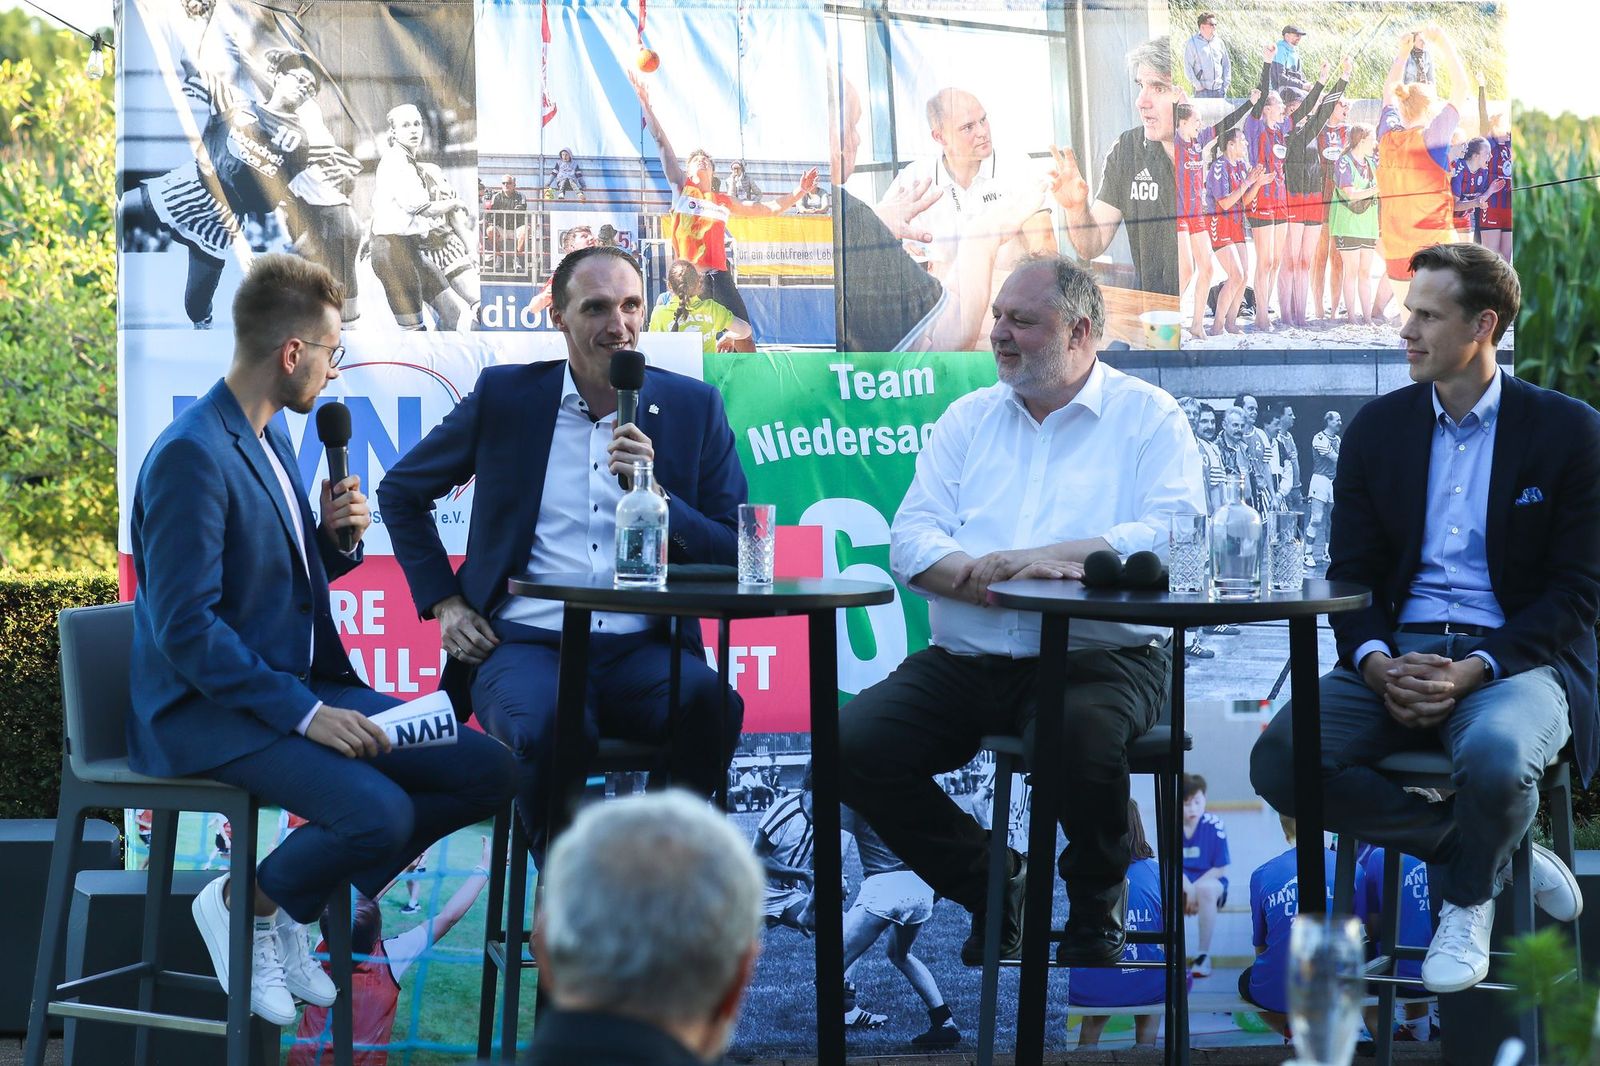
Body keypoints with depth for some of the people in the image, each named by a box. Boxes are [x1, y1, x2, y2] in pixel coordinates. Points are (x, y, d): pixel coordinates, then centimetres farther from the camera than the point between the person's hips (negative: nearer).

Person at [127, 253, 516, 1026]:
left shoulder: (268, 438, 13)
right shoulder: (191, 455, -18)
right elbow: (184, 627, -22)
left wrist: (337, 538, 1)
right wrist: (304, 713, -24)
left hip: (302, 684, 9)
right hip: (209, 710, -9)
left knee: (483, 770, -4)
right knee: (379, 812, -30)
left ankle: (294, 902, 6)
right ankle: (245, 907, -1)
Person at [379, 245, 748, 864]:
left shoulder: (693, 407, 10)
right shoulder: (505, 395, 8)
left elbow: (736, 554, 6)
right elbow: (400, 492, 20)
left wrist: (653, 493, -10)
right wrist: (443, 601, 9)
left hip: (643, 651, 1)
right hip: (525, 645, -1)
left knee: (712, 704, -32)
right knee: (547, 728, -35)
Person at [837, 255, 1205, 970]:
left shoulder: (1149, 418, 4)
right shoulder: (969, 419, 17)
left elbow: (1176, 535, -13)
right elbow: (911, 539, 5)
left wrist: (1043, 557, -22)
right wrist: (984, 575, -17)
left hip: (1099, 659, -5)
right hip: (966, 662, 5)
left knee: (1079, 736, -37)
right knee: (854, 743, -17)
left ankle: (1096, 911, -3)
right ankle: (993, 885, 7)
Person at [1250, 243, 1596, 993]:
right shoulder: (1377, 428, 11)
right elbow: (1351, 575, 9)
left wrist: (1474, 671, -18)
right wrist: (1377, 663, -13)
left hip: (1515, 658, -4)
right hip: (1397, 656, 4)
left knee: (1494, 754, -39)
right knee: (1279, 760, -23)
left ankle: (1468, 899, -4)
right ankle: (1485, 851, -5)